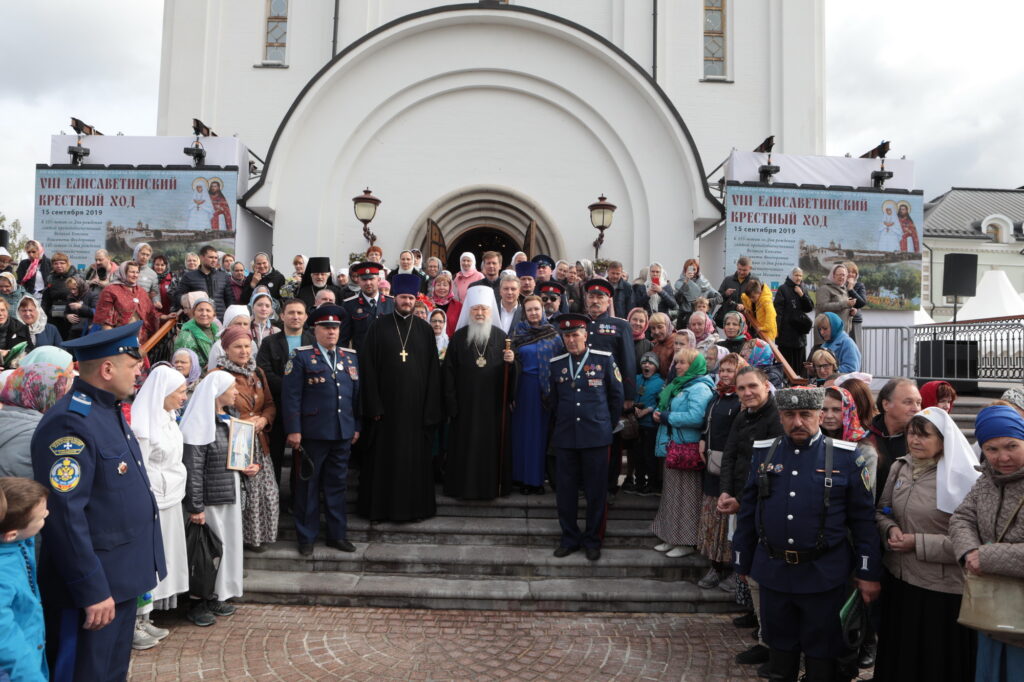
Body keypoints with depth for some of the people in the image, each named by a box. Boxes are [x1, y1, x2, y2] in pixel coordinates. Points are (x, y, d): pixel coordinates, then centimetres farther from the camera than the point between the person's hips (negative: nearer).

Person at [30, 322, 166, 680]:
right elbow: (63, 515, -25)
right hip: (94, 584, -9)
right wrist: (91, 590, -22)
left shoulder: (109, 410, 8)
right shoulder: (70, 423, -23)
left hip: (122, 576, 9)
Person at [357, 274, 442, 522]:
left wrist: (431, 408, -3)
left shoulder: (425, 329, 5)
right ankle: (380, 506, 19)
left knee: (415, 456, 7)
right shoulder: (379, 327, 0)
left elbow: (433, 371, 4)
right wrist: (374, 405, -10)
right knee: (383, 456, 7)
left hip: (416, 405, 2)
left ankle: (415, 504, 20)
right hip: (386, 403, -1)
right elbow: (368, 367, -3)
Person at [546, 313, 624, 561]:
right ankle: (569, 538, 22)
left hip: (596, 437, -2)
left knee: (596, 491, 5)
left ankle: (592, 540, 20)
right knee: (565, 490, 7)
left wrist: (609, 424, 11)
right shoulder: (556, 363, 6)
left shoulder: (604, 359, -2)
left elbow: (617, 395, 7)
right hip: (564, 437, 2)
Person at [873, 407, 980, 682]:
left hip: (941, 589, -5)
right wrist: (890, 529, -8)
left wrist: (918, 543, -19)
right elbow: (882, 511, 13)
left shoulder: (960, 478, -14)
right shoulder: (899, 468, 4)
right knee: (897, 655, 20)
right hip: (898, 579, 6)